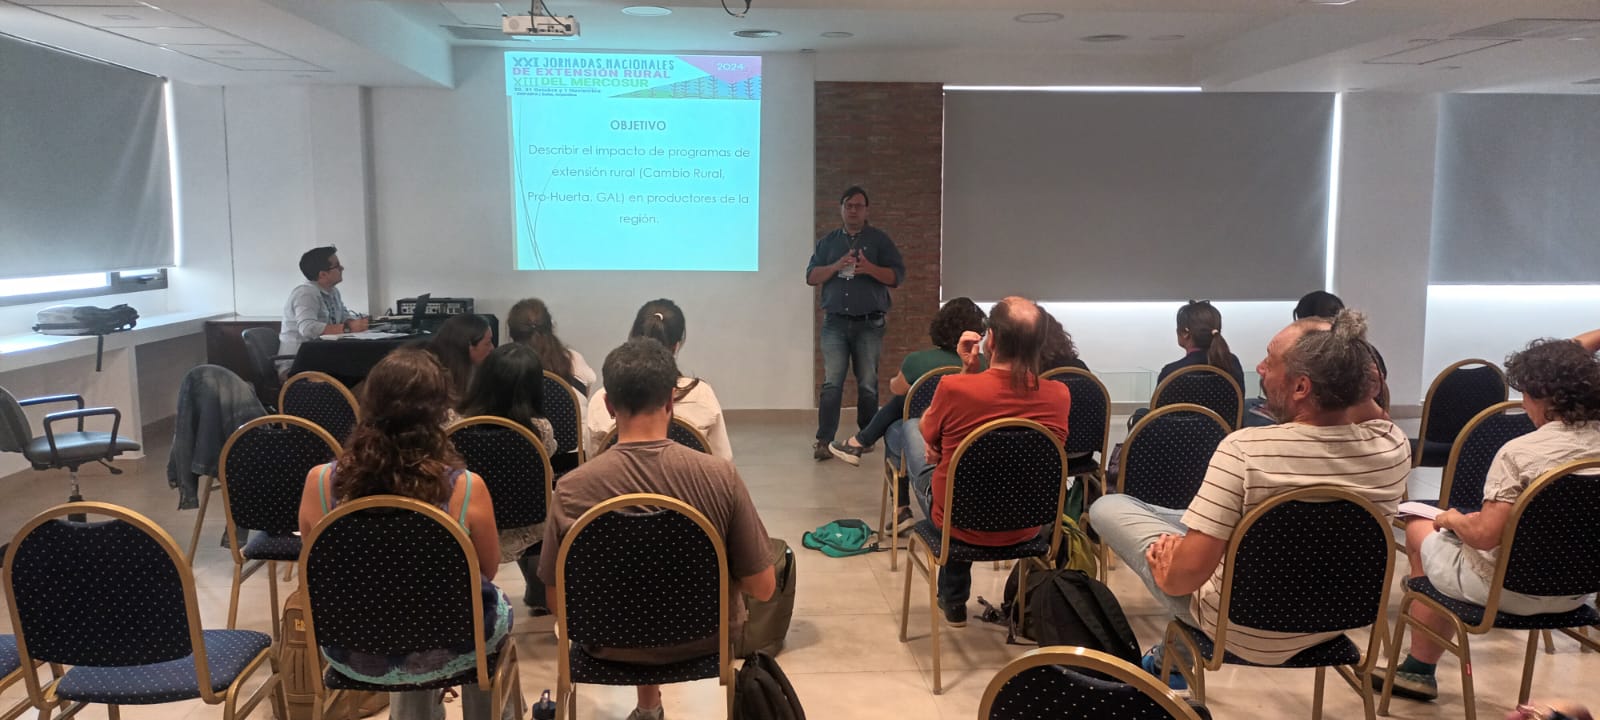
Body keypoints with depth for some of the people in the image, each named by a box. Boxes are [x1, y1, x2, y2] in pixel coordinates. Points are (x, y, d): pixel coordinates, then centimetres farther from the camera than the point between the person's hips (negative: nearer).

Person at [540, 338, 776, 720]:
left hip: (615, 646, 1)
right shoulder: (721, 476, -24)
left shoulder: (572, 489, -23)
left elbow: (557, 601, -11)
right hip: (706, 638, 0)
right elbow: (763, 588, -15)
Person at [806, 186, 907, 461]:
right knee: (832, 382, -7)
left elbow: (897, 276, 0)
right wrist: (837, 266, -10)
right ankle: (824, 441, -9)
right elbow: (811, 276, 7)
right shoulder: (828, 241, 14)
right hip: (835, 323, 1)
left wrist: (870, 268, -17)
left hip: (869, 324, -1)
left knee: (868, 384, 4)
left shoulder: (879, 240, 7)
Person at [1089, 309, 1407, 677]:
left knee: (1107, 508, 10)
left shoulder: (1245, 450, -33)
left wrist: (1167, 577, -9)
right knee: (1202, 520, 31)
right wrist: (1361, 392, -9)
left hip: (1243, 632, -5)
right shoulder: (1394, 447, -17)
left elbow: (1188, 572, -31)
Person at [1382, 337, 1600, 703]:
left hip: (1512, 590, -6)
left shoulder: (1520, 452, -26)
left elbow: (1484, 534, -25)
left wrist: (1452, 519, -4)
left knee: (1420, 530, 20)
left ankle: (1420, 669, 32)